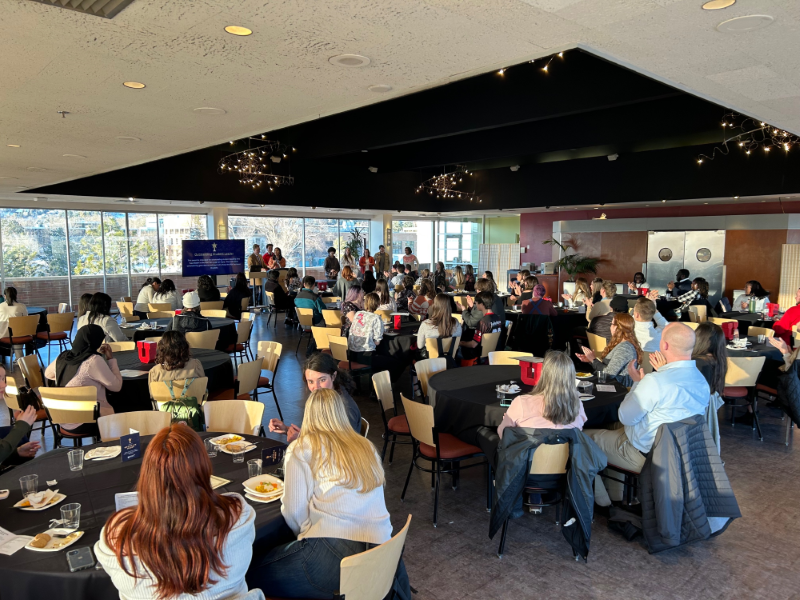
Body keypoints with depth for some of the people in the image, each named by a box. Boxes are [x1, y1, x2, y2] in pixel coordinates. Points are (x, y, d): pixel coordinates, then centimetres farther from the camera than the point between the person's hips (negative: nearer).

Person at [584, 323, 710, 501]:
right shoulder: (701, 379, -5)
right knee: (616, 427, 29)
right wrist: (664, 371, 8)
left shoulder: (654, 381, -31)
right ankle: (615, 494, 33)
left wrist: (636, 382, -5)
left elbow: (626, 417, -17)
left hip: (646, 455, -8)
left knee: (585, 436, 7)